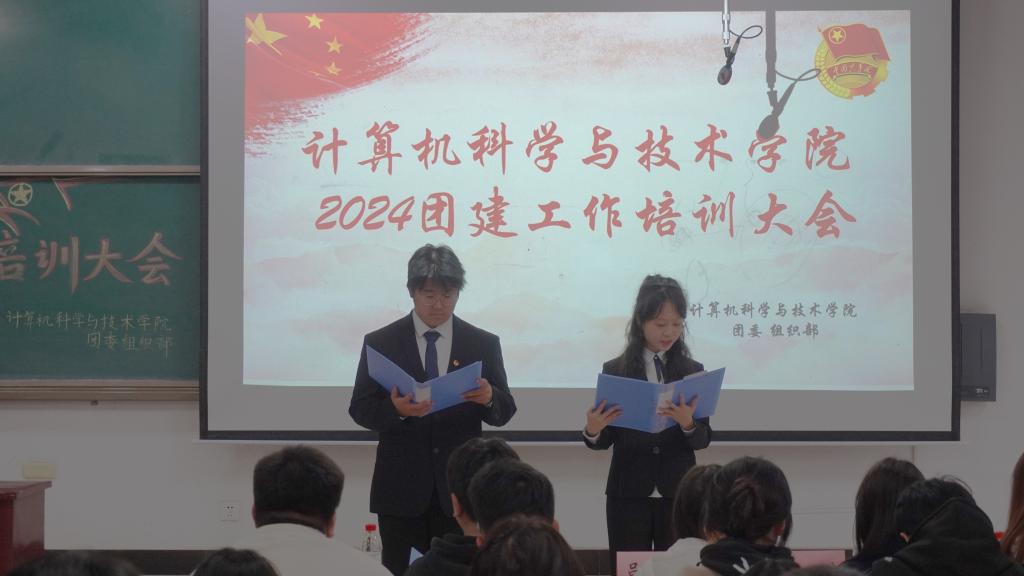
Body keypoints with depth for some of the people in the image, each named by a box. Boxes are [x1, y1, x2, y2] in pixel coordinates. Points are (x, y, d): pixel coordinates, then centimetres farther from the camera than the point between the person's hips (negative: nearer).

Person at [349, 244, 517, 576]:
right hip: (401, 490, -1)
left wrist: (489, 398, -19)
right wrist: (396, 410, -21)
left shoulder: (484, 344, 5)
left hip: (460, 489, 1)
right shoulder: (381, 343, 1)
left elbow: (504, 412, 5)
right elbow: (360, 410, 1)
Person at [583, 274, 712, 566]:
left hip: (679, 495, 1)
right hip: (628, 495, -1)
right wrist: (592, 431, -19)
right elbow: (604, 441, 3)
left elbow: (703, 440, -1)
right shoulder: (615, 371, 0)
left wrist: (687, 424, -22)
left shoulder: (692, 371, 3)